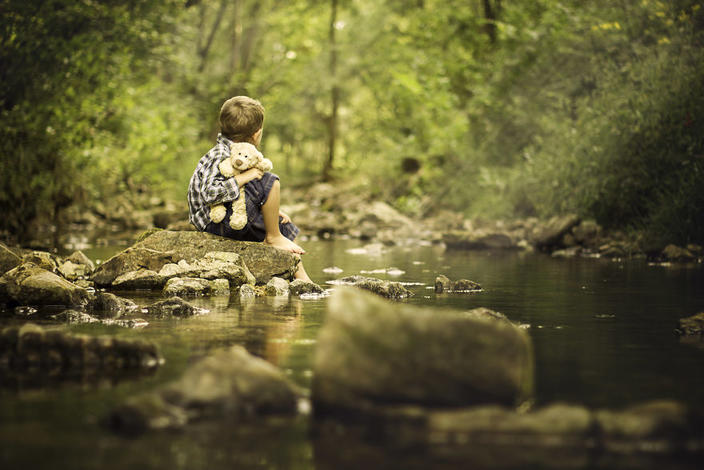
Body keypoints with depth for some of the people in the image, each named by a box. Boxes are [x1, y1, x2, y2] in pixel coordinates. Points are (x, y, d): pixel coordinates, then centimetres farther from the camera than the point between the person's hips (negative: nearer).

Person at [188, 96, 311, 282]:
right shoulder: (220, 157, -21)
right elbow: (209, 193, -37)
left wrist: (272, 210, 13)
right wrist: (244, 177, -29)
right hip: (216, 223, -11)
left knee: (285, 228, 18)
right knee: (270, 182, -21)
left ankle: (302, 278, 22)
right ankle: (273, 238, -5)